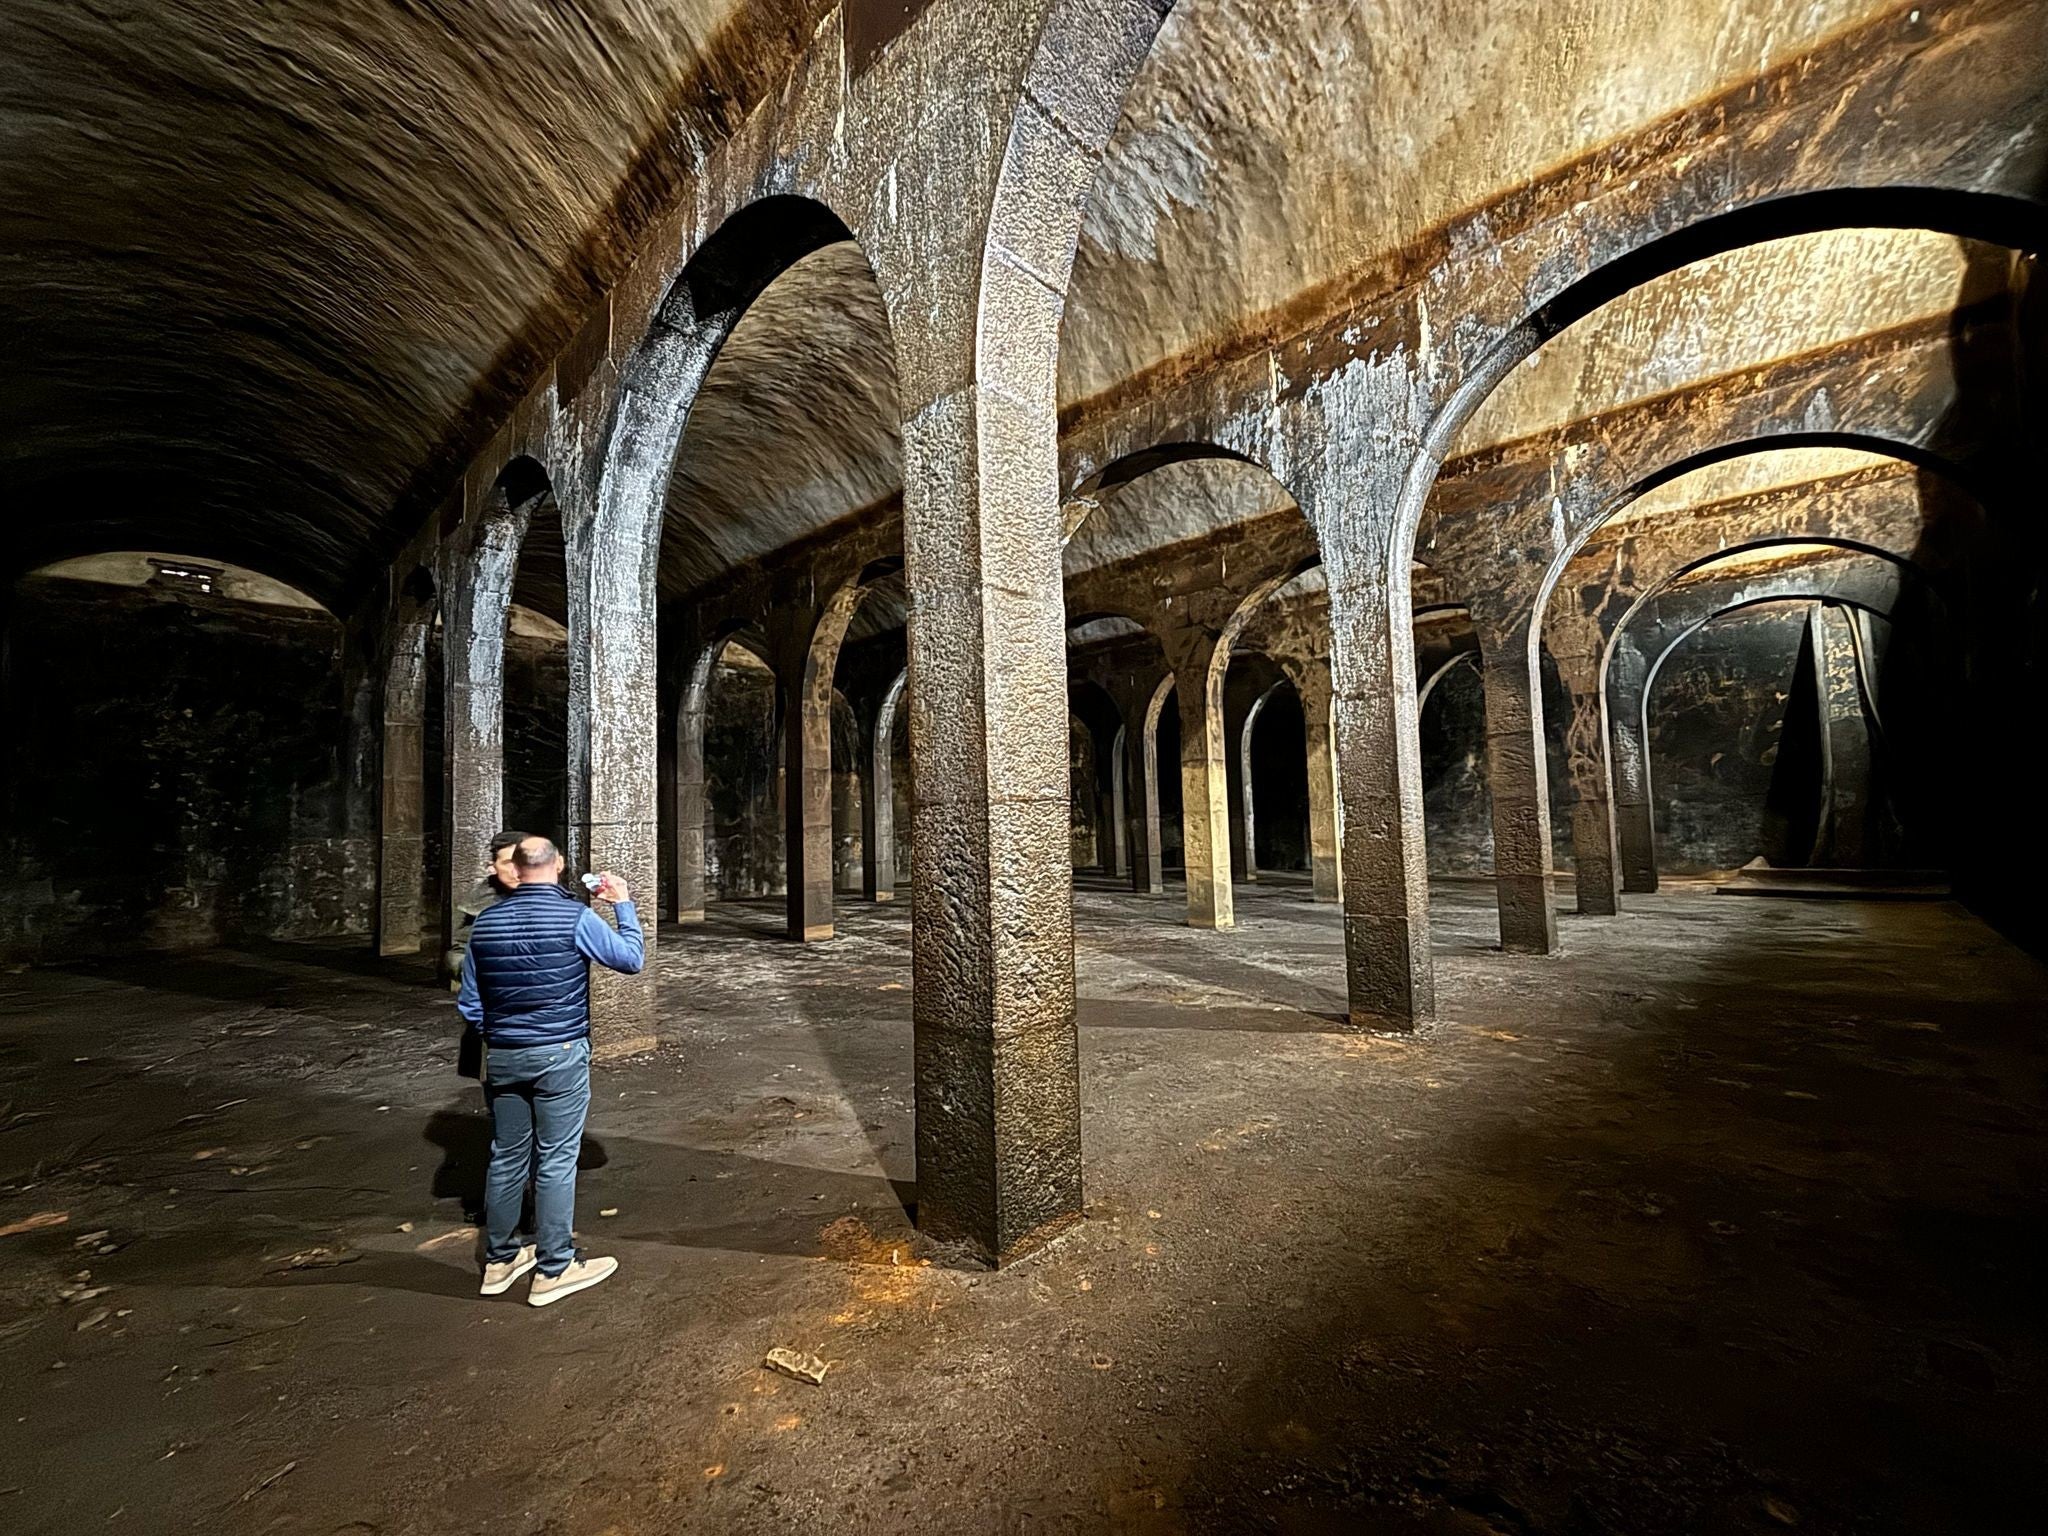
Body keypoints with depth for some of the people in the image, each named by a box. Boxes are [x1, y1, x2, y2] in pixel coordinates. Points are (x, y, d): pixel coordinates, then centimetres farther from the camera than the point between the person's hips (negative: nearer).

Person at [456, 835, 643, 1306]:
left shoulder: (485, 923, 2)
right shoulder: (575, 917, -14)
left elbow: (469, 1002, 9)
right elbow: (632, 959, -5)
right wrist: (624, 905, 4)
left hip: (503, 1056, 5)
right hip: (560, 1054, -5)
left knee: (507, 1157, 17)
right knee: (556, 1161, 3)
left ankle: (499, 1259, 31)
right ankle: (553, 1270, 13)